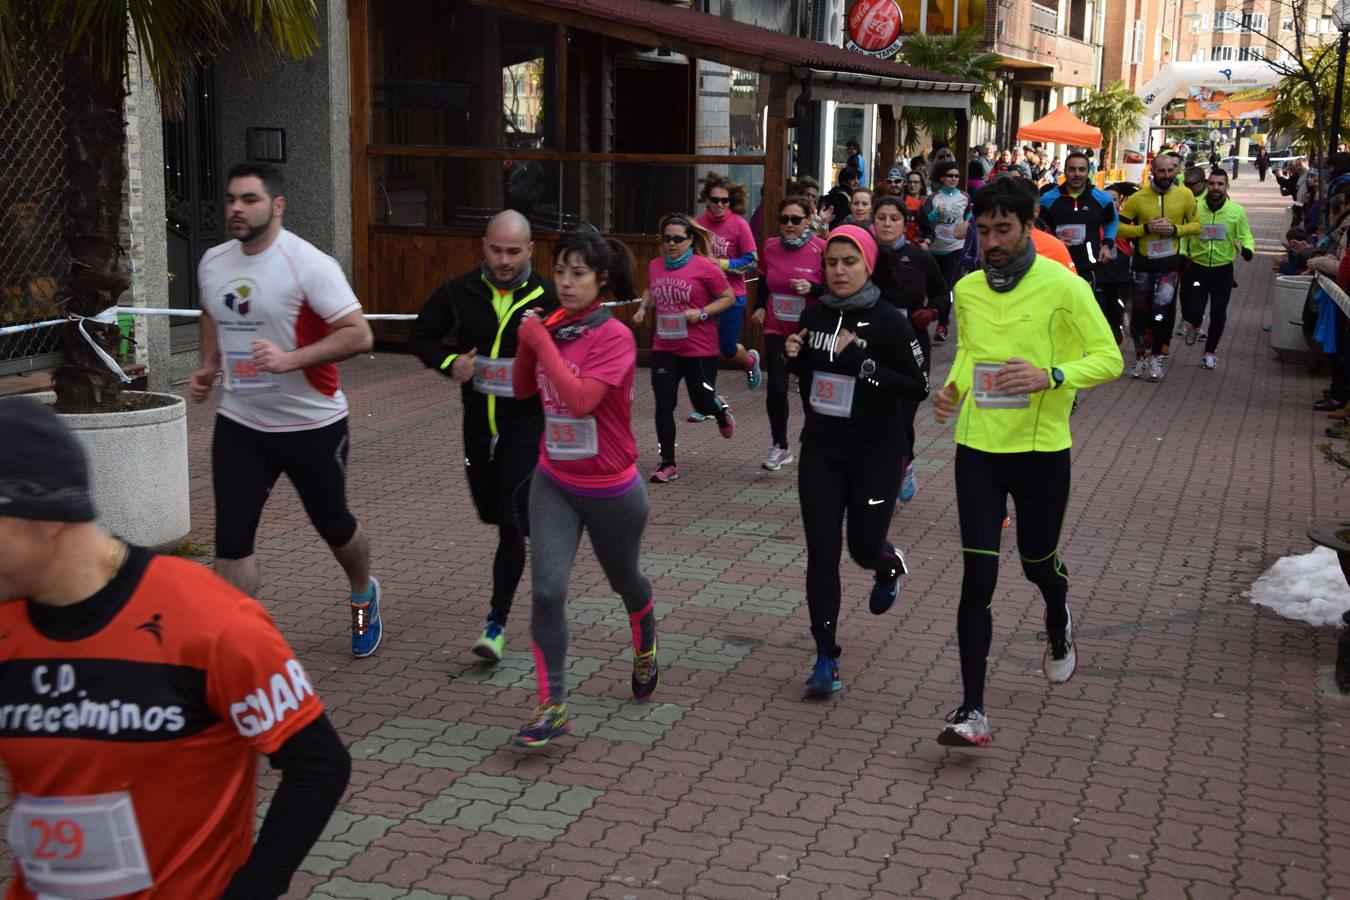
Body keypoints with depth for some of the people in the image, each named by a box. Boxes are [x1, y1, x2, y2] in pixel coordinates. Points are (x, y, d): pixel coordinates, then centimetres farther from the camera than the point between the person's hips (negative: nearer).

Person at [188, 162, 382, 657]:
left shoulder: (309, 264, -17)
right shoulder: (212, 262, 3)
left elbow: (359, 335, -21)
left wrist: (290, 359, -31)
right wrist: (208, 367, 8)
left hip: (312, 425, -4)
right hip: (239, 425, 4)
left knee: (333, 524, 15)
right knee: (231, 536, -4)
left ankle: (364, 597, 45)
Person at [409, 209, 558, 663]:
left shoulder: (548, 298, -10)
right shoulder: (460, 292, -2)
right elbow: (421, 333, 11)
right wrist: (449, 362, -7)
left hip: (527, 426, -4)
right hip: (478, 426, 4)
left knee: (512, 523, -10)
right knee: (495, 516, 17)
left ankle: (497, 622, -3)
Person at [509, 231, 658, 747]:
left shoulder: (614, 337, -20)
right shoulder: (554, 325, -2)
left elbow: (581, 399, -32)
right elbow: (522, 389, 7)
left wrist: (543, 342, -25)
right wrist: (526, 342, -9)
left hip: (611, 490, -4)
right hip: (554, 482, 4)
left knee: (625, 581, 20)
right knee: (546, 591, -9)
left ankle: (645, 651, 52)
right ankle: (551, 707, 0)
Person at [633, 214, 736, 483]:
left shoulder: (705, 266, -12)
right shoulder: (655, 266, 3)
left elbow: (729, 297, -5)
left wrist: (702, 312, -18)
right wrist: (644, 308, 5)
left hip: (699, 348, -4)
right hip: (664, 348, 4)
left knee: (702, 403, 8)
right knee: (664, 405, -1)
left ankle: (722, 411, 46)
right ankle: (668, 464, 8)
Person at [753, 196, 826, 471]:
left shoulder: (821, 249, -13)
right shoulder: (770, 247, 0)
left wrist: (811, 288, -26)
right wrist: (760, 306, 3)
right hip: (776, 330, 3)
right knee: (775, 389, -3)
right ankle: (780, 447, 14)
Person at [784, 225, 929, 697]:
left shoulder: (888, 320, -12)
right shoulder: (815, 315, 2)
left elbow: (918, 387, -13)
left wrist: (862, 362, -23)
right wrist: (794, 356, -5)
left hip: (876, 454, -3)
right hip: (821, 451, 3)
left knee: (864, 547, 9)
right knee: (822, 553, -3)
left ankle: (889, 568, 48)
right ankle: (826, 658, 7)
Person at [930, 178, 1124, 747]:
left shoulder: (1063, 287, -9)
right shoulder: (967, 289, 5)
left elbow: (1108, 357, -7)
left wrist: (1052, 377, -24)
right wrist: (953, 385, 1)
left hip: (1041, 450, -2)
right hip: (978, 448, 3)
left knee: (1038, 562, 16)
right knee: (977, 576, -4)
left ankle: (1059, 624, 54)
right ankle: (972, 710, -1)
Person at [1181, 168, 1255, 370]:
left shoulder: (1237, 211, -4)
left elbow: (1245, 236, 3)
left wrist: (1247, 249, -18)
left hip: (1223, 270, 1)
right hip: (1197, 268, 0)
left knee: (1218, 314, 5)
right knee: (1193, 311, -6)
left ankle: (1210, 351, 25)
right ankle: (1195, 325, 33)